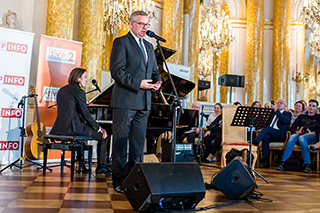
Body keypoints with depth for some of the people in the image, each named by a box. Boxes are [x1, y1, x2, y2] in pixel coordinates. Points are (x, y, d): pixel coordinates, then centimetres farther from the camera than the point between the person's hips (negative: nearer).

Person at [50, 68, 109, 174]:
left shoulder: (62, 90, 16)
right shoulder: (79, 91, -9)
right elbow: (85, 114, -12)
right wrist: (99, 128, -1)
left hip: (60, 128, 8)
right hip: (72, 127, -8)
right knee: (103, 136, 7)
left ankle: (81, 164, 33)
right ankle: (101, 167, 6)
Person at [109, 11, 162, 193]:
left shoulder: (149, 46, 20)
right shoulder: (121, 42, -2)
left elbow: (154, 70, 23)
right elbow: (116, 71, -11)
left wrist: (158, 81, 0)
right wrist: (138, 84, -18)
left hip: (143, 103, 7)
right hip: (125, 101, -7)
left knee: (138, 142, 10)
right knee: (121, 141, 0)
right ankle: (120, 181, 8)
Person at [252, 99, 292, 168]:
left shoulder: (287, 114, 16)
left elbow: (285, 121, -8)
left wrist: (276, 110, -15)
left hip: (280, 135, -3)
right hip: (269, 133, 3)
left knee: (267, 128, -33)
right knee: (266, 137, -34)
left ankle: (254, 143, -48)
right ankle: (265, 160, -35)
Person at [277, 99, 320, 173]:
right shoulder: (301, 116, 28)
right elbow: (292, 128, 17)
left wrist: (312, 133, -13)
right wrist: (297, 131, -5)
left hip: (312, 137, -2)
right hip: (300, 134, 3)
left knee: (301, 138, -38)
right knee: (293, 137, -34)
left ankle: (307, 164, -40)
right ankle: (283, 162, -43)